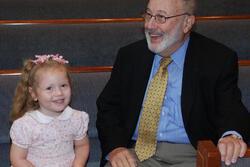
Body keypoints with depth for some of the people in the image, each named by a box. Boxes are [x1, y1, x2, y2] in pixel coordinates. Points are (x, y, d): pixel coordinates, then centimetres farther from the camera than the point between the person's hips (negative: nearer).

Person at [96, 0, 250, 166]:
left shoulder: (219, 59, 1)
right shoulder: (129, 56, 10)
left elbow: (231, 109, -6)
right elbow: (108, 107, 10)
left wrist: (232, 136, -31)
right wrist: (115, 147, -10)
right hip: (136, 152, 2)